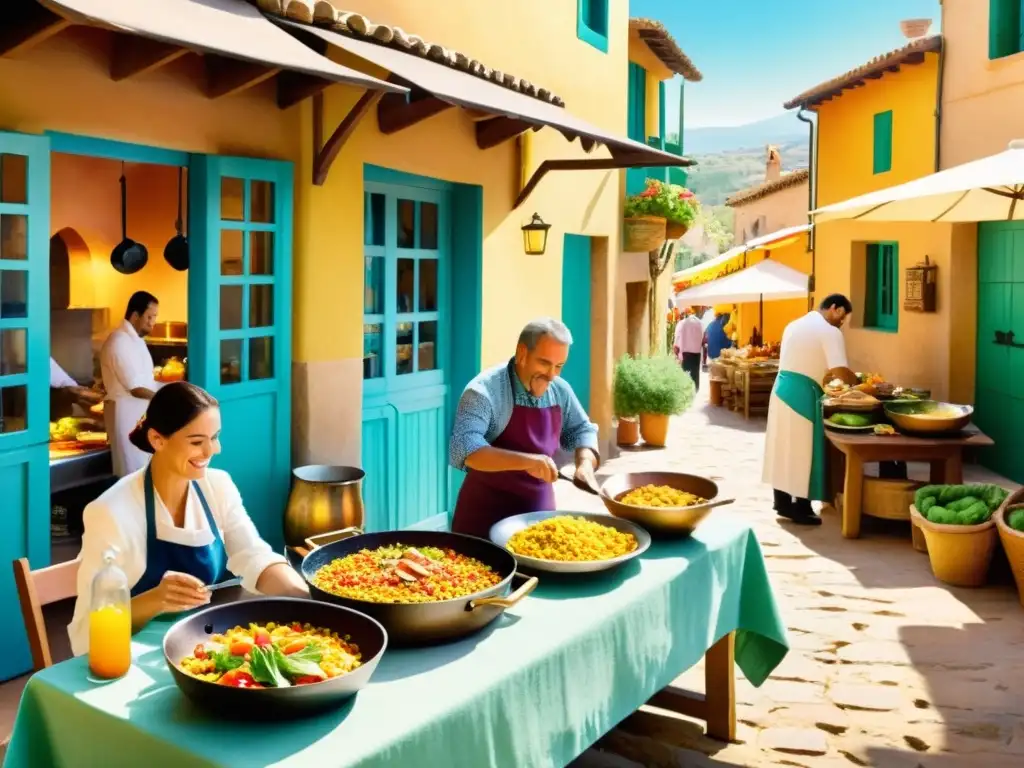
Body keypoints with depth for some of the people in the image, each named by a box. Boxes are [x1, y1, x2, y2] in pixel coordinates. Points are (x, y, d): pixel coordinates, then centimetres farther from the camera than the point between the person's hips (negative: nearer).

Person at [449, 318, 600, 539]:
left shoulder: (560, 390, 2)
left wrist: (585, 463, -7)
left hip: (540, 510, 6)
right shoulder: (485, 390, -18)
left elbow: (581, 429, 14)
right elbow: (463, 448, -29)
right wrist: (526, 461, -35)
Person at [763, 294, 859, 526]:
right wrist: (859, 383, 0)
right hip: (801, 395, -8)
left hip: (783, 389, 8)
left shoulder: (795, 325, 18)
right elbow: (840, 371, -16)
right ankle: (801, 509, 5)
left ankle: (783, 503, 21)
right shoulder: (829, 331, -8)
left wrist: (824, 376, 22)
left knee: (785, 449, 13)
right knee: (802, 451, -1)